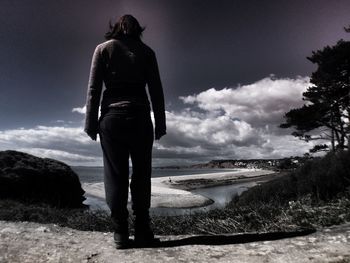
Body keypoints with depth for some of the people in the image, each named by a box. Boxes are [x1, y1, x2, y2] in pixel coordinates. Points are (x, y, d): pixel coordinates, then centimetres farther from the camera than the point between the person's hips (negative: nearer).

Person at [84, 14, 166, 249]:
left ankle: (121, 233, 3)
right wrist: (160, 123, 5)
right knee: (141, 174, 5)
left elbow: (94, 88, 1)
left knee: (116, 175, 2)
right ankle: (142, 231, 6)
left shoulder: (104, 48, 10)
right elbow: (156, 90, 5)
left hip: (112, 116, 0)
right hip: (140, 117, 1)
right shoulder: (146, 51, 12)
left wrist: (91, 122, 1)